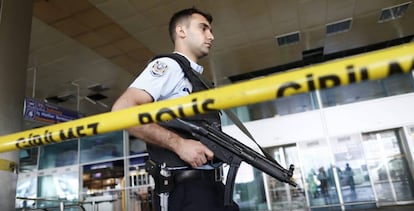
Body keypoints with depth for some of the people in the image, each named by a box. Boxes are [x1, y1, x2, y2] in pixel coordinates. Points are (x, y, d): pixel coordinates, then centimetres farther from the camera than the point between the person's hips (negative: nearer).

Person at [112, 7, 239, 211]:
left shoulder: (199, 79, 21)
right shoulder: (169, 65, -6)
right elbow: (122, 111, -19)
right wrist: (178, 143, -22)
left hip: (212, 186, 9)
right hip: (185, 189, -9)